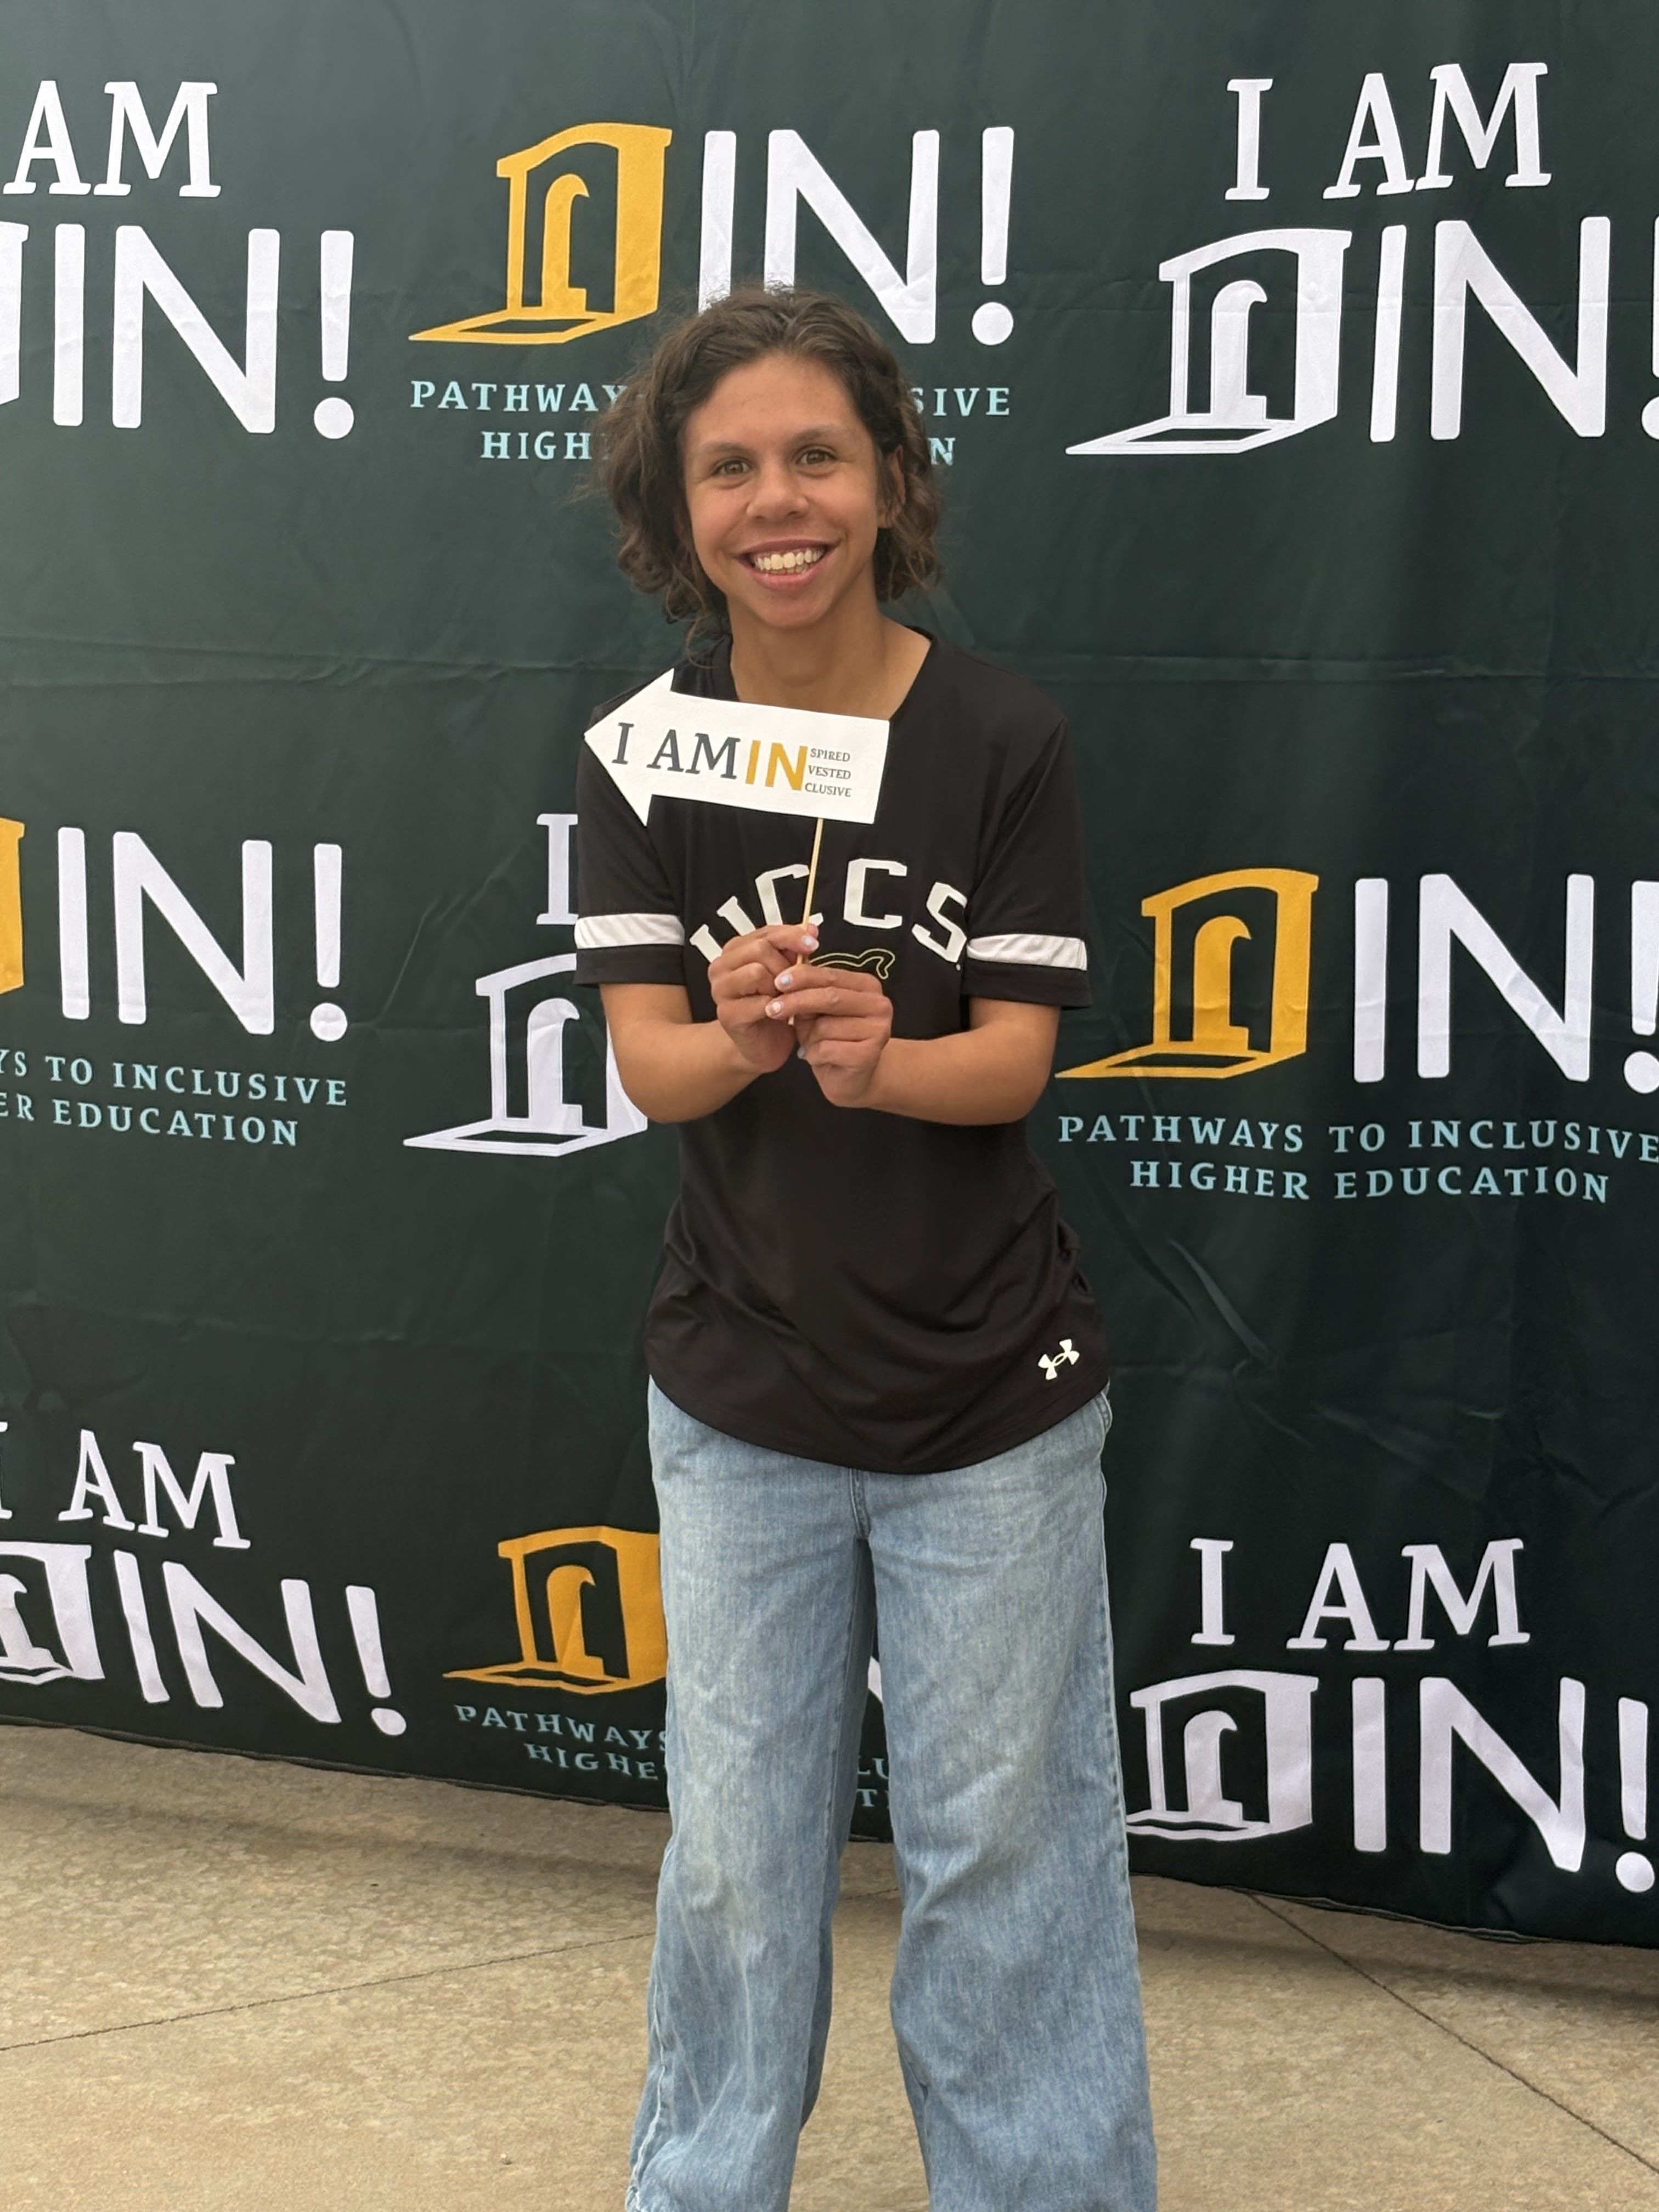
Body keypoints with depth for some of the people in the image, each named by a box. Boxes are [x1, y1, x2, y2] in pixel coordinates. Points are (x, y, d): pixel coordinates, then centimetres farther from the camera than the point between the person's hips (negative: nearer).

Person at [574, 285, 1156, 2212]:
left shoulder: (1002, 739, -10)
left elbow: (1016, 1058, -11)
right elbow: (646, 1060, -10)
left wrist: (873, 1059, -33)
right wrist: (746, 1040, -33)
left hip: (990, 1398, -1)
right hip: (741, 1398, 2)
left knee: (1001, 1841, 9)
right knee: (736, 1847, 13)